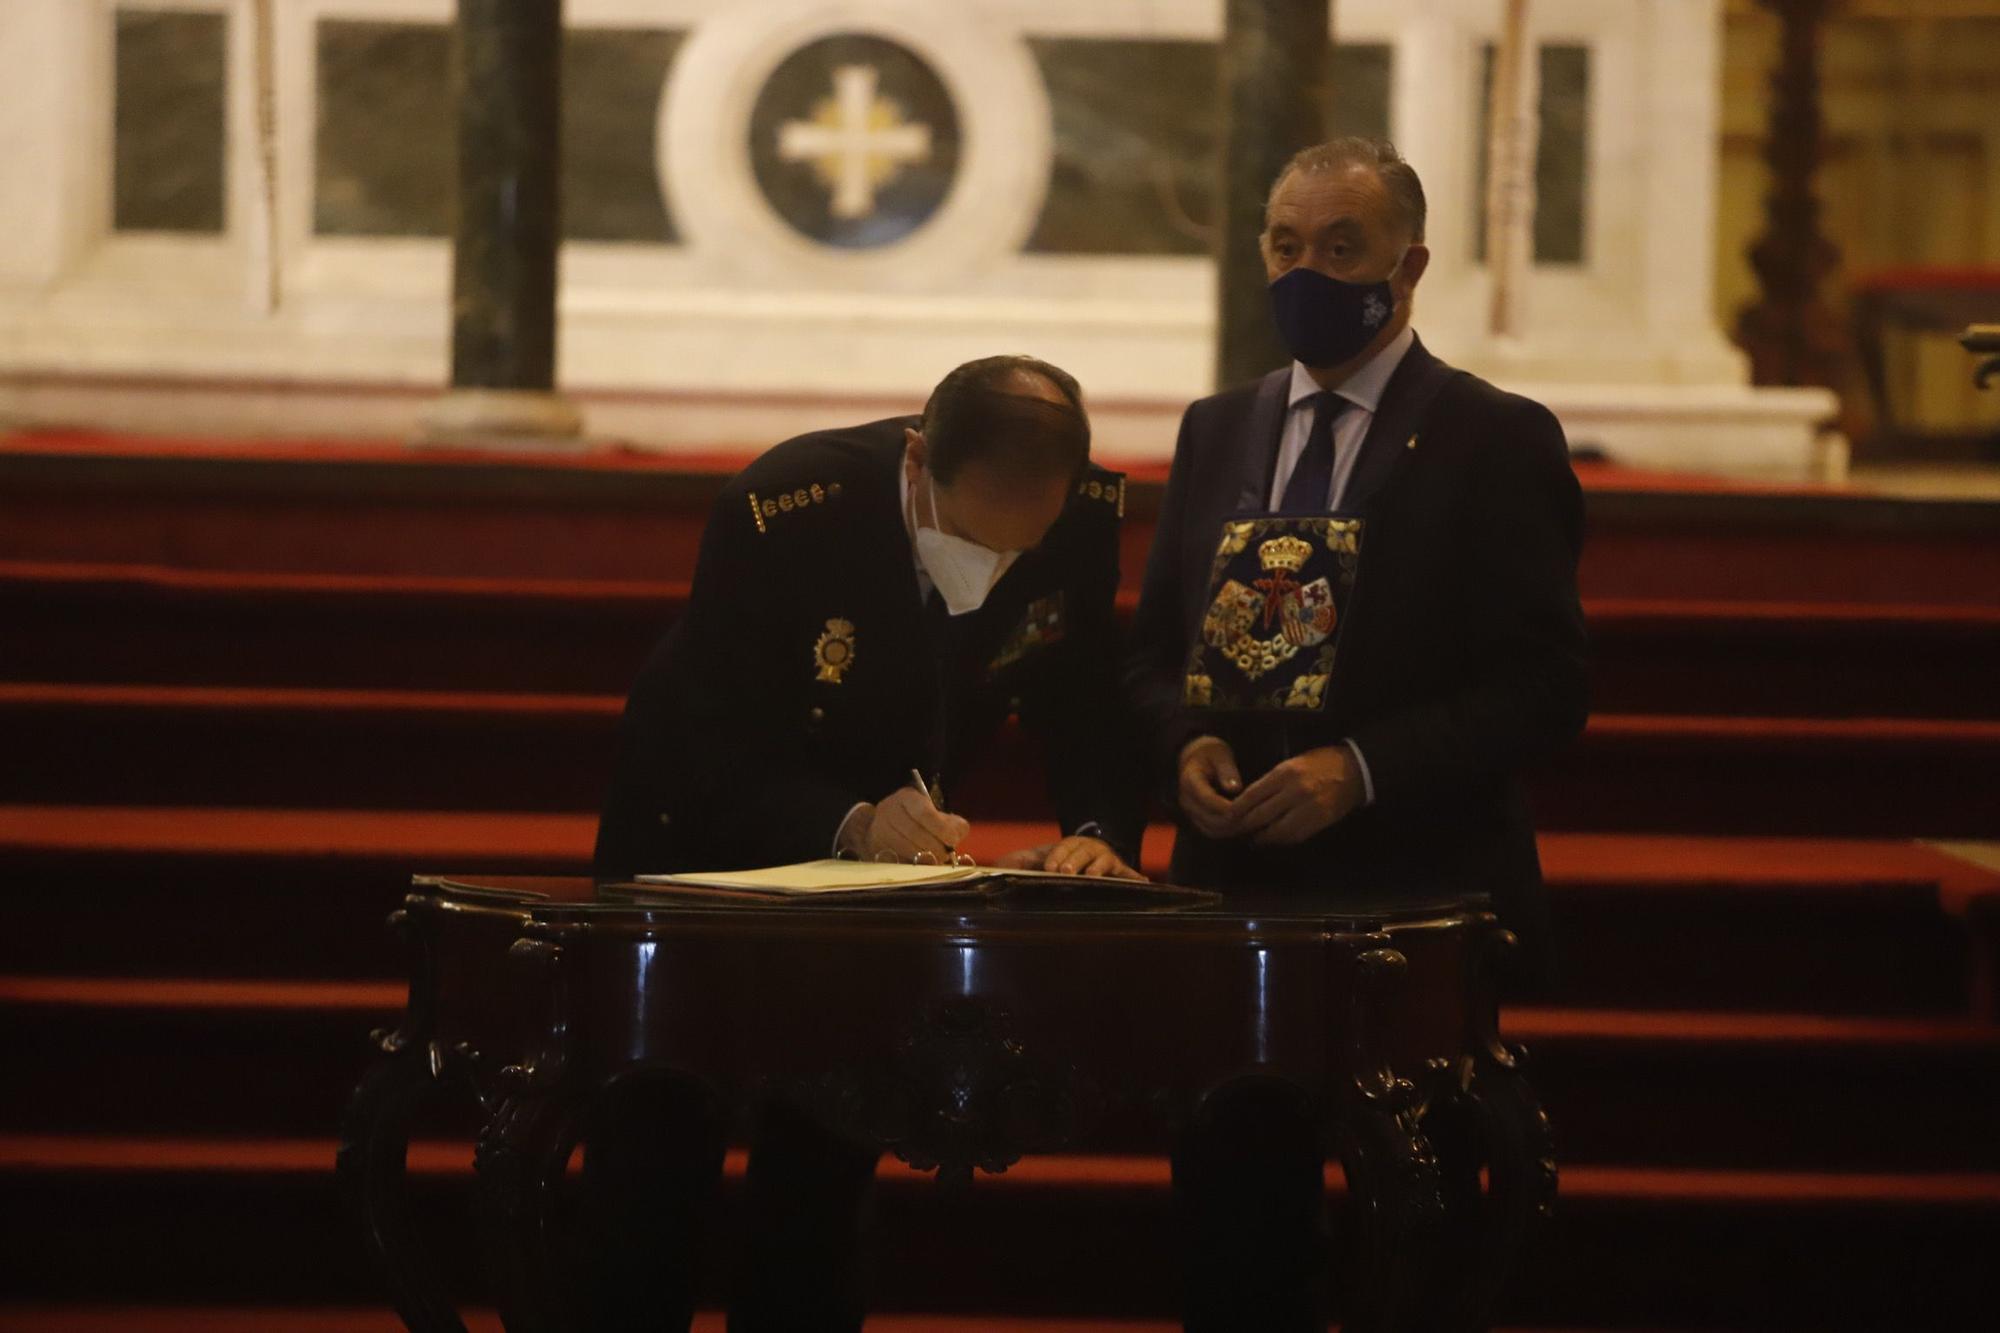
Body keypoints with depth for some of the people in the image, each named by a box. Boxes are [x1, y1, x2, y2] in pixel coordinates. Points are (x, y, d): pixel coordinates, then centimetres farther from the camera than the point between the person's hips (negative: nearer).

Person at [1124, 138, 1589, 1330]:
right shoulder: (1219, 433, 13)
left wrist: (1363, 770, -19)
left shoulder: (1495, 443, -4)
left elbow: (1544, 686, -9)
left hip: (1412, 902, -5)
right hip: (1233, 891, 5)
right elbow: (1156, 653, 17)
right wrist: (1183, 746, -5)